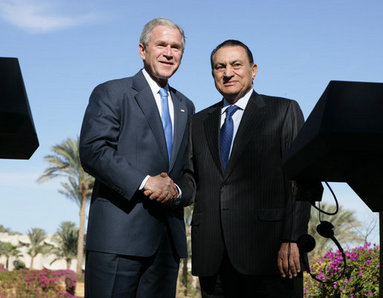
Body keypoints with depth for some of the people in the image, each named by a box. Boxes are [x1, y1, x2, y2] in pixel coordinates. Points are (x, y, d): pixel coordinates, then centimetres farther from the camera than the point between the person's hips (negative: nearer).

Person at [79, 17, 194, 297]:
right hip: (119, 233, -6)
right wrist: (145, 182, -18)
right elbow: (93, 151, -11)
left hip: (169, 238, 6)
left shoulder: (185, 106, 22)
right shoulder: (110, 93, 2)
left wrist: (177, 188, -2)